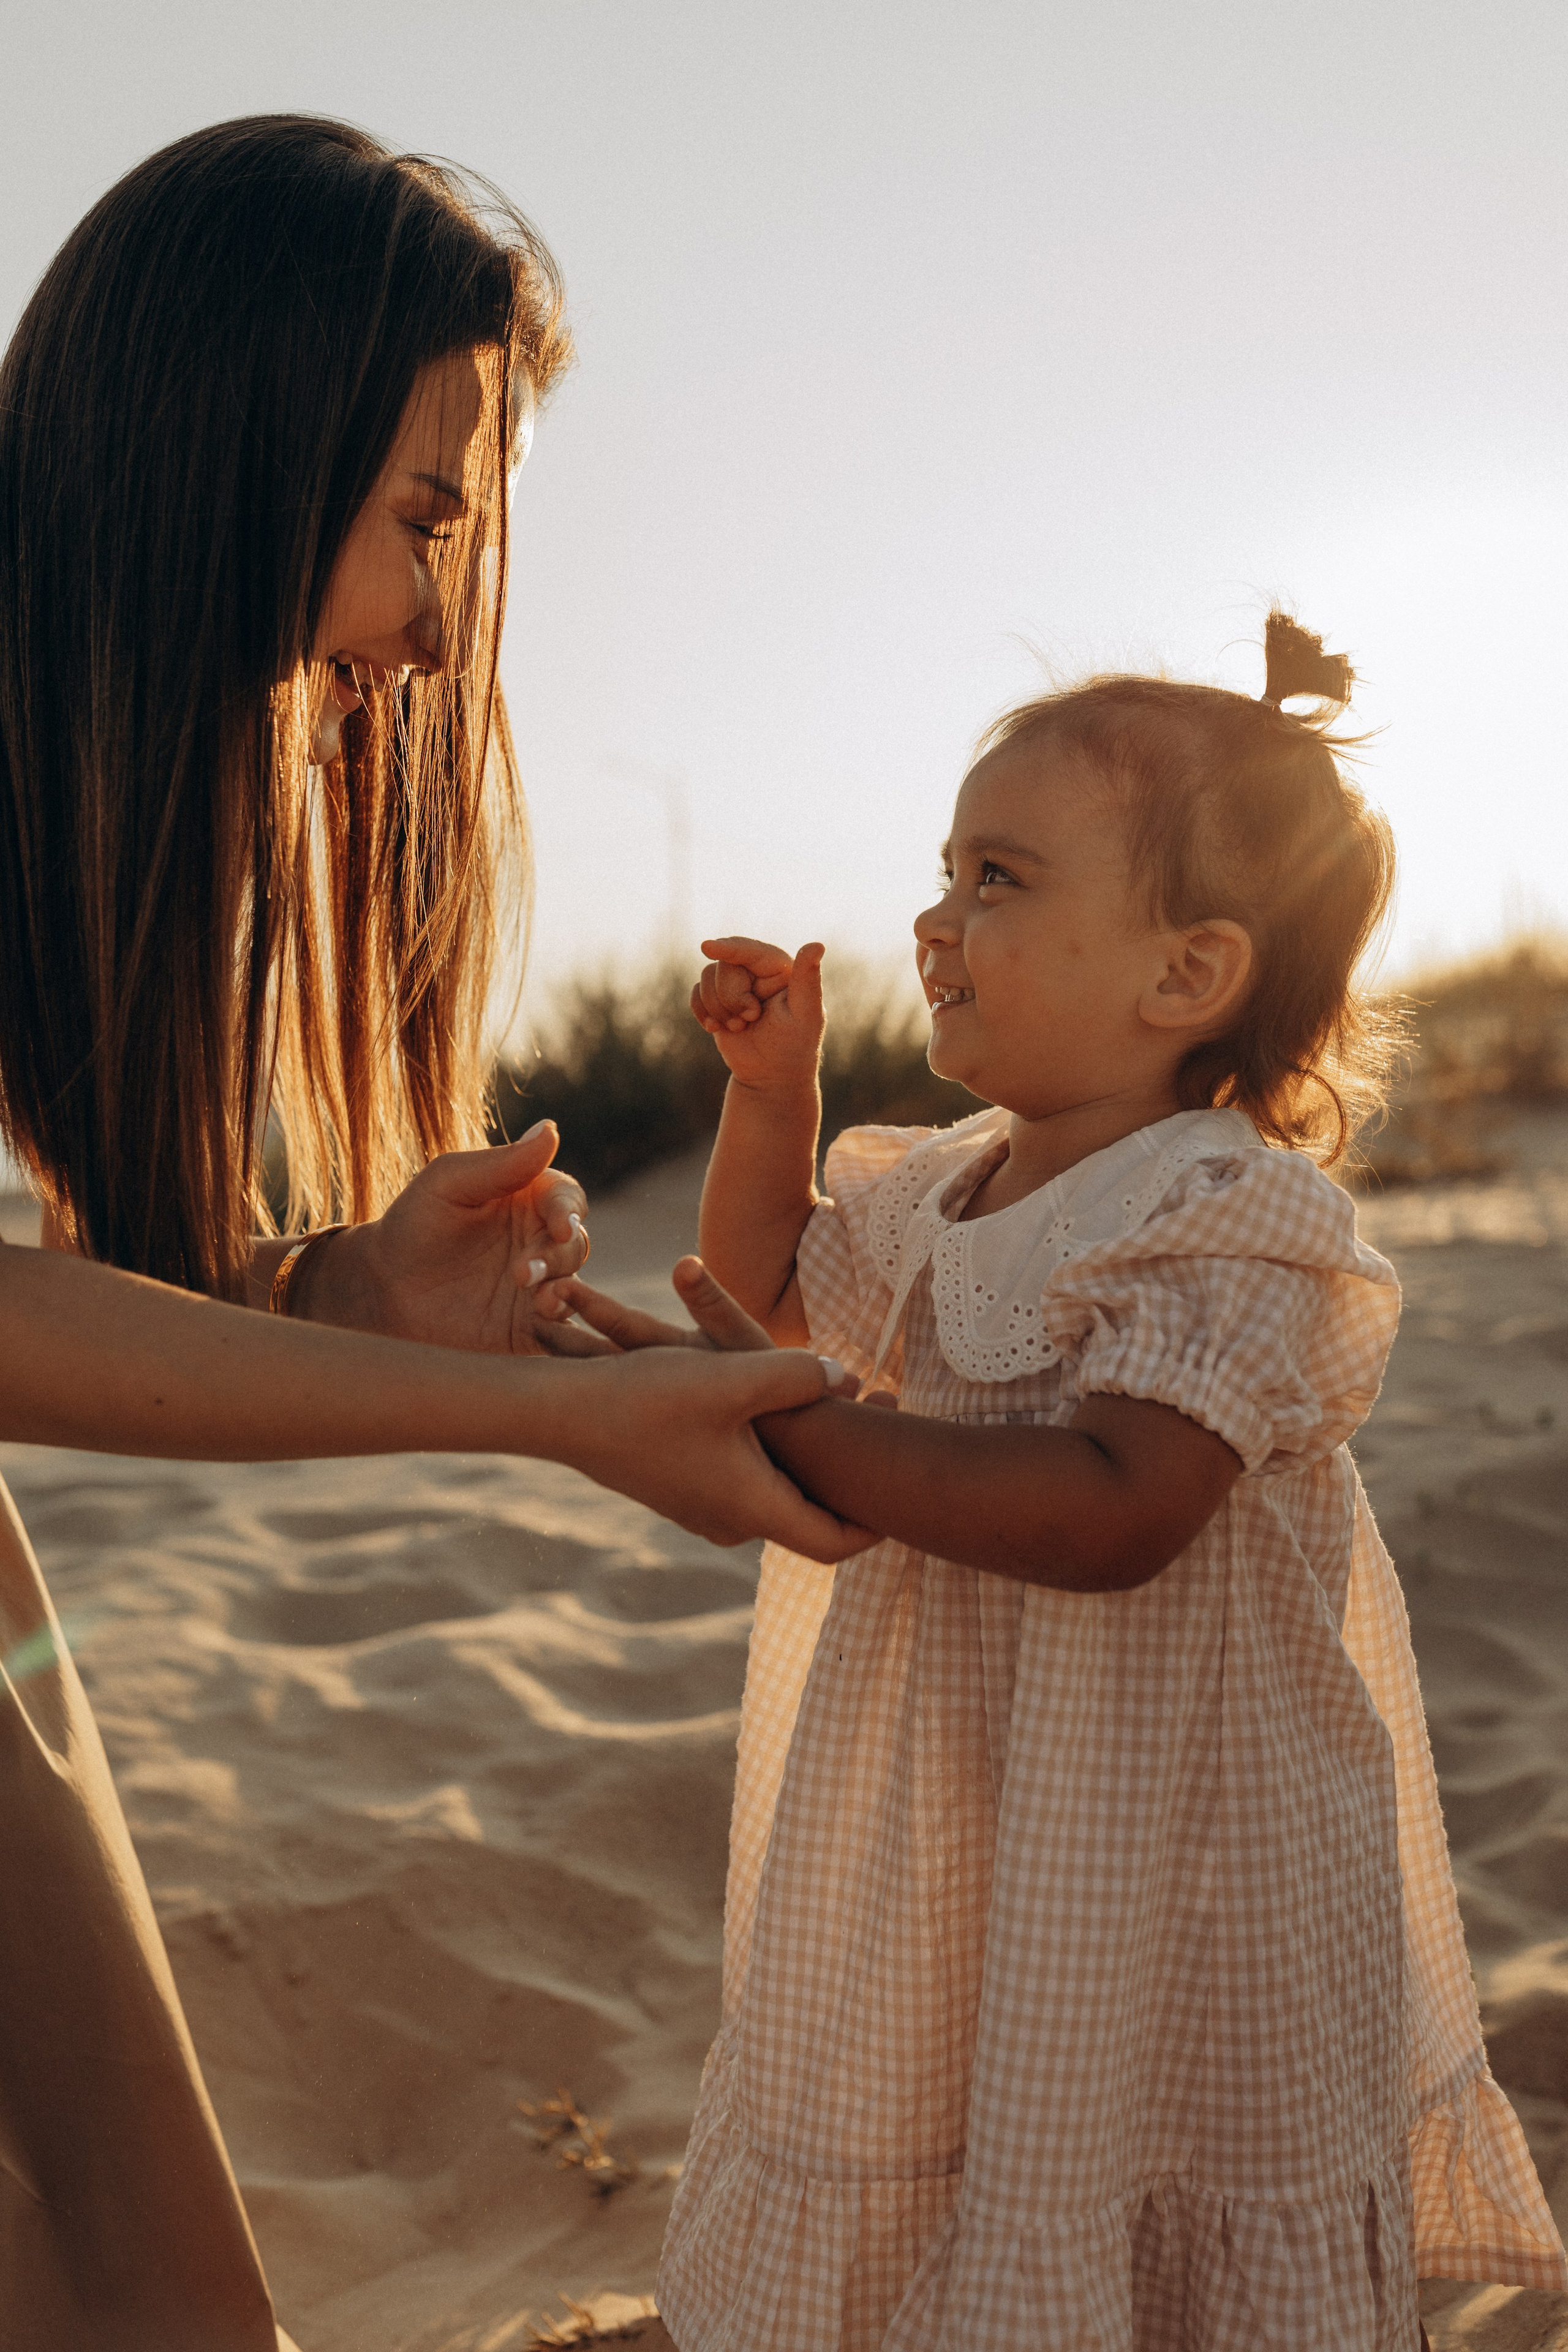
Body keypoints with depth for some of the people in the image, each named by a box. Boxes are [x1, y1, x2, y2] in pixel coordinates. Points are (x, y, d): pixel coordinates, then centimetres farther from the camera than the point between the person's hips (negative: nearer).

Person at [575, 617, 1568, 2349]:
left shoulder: (1238, 1220, -20)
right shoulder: (943, 1188, 5)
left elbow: (1111, 1511, -32)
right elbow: (773, 1288, 22)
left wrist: (780, 1425, -34)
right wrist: (771, 1091, 7)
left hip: (1177, 1897, -7)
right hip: (970, 1867, 7)